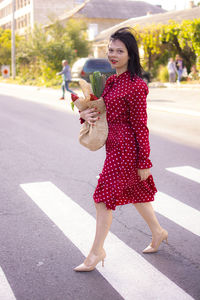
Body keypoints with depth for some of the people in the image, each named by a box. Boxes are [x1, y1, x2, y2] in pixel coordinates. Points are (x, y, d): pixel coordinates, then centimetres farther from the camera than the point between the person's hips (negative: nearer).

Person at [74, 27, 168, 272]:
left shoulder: (135, 85, -17)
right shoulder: (111, 80, 9)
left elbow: (140, 126, -17)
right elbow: (99, 107, 14)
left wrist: (144, 162, -14)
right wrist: (86, 114, -10)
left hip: (125, 147, -9)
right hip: (114, 145, 9)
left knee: (105, 196, -2)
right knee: (134, 191, 20)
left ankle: (97, 251, 13)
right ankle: (158, 232, 39)